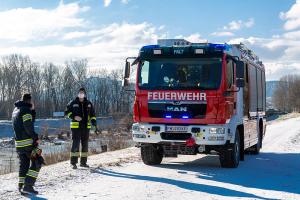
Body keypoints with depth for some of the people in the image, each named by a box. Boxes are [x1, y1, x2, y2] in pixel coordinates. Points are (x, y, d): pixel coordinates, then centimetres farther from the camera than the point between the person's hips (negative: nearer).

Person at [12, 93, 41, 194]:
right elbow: (28, 126, -20)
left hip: (18, 142, 9)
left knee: (23, 163, 16)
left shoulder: (15, 110, 16)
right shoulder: (26, 110, -12)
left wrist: (32, 110, 11)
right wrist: (35, 137, -12)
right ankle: (28, 185, -11)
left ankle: (21, 186, 15)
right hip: (28, 141, -9)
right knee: (36, 162, -3)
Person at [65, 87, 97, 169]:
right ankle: (73, 162, -9)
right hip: (76, 127, -4)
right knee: (76, 144, -11)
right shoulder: (73, 103, 2)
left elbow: (92, 115, 18)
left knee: (85, 144, 8)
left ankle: (83, 162, 17)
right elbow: (67, 112, 4)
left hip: (86, 127, 4)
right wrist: (74, 117, -13)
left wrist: (94, 123, 4)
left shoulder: (89, 104, 13)